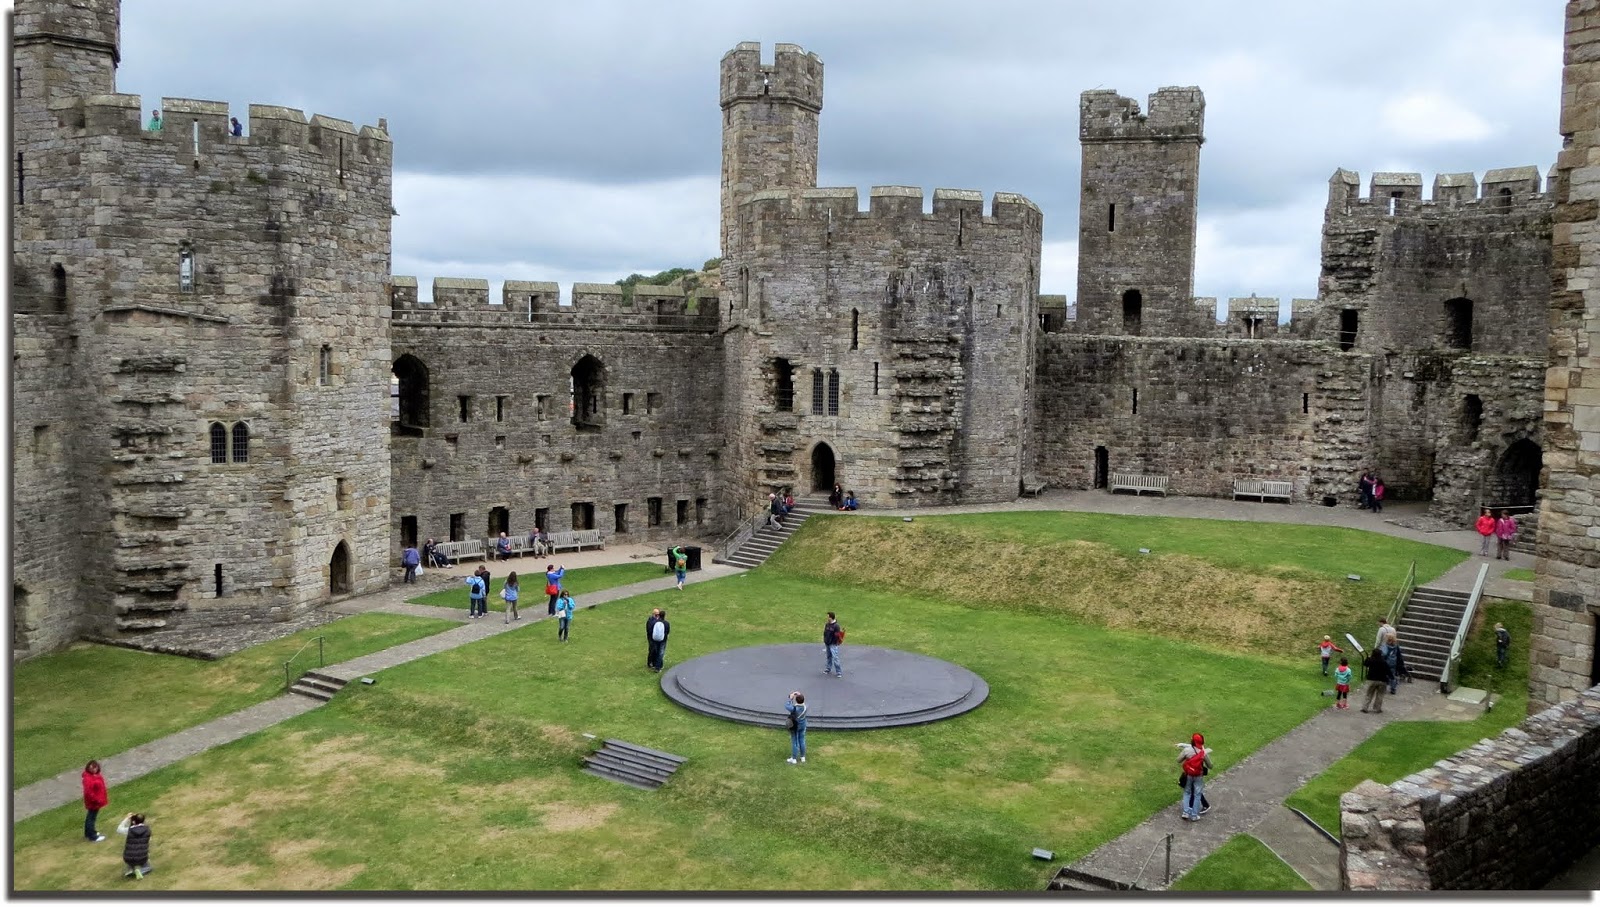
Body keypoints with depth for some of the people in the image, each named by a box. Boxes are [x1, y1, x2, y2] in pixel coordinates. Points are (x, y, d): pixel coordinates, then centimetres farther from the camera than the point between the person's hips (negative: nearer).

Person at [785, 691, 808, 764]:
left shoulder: (794, 708, -33)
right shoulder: (805, 706, -21)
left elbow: (786, 706, -16)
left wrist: (790, 699, -9)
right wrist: (799, 695, -7)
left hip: (794, 726, -4)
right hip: (802, 725, 4)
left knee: (794, 742, 10)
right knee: (802, 740, 19)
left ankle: (794, 759, 22)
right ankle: (802, 757, 32)